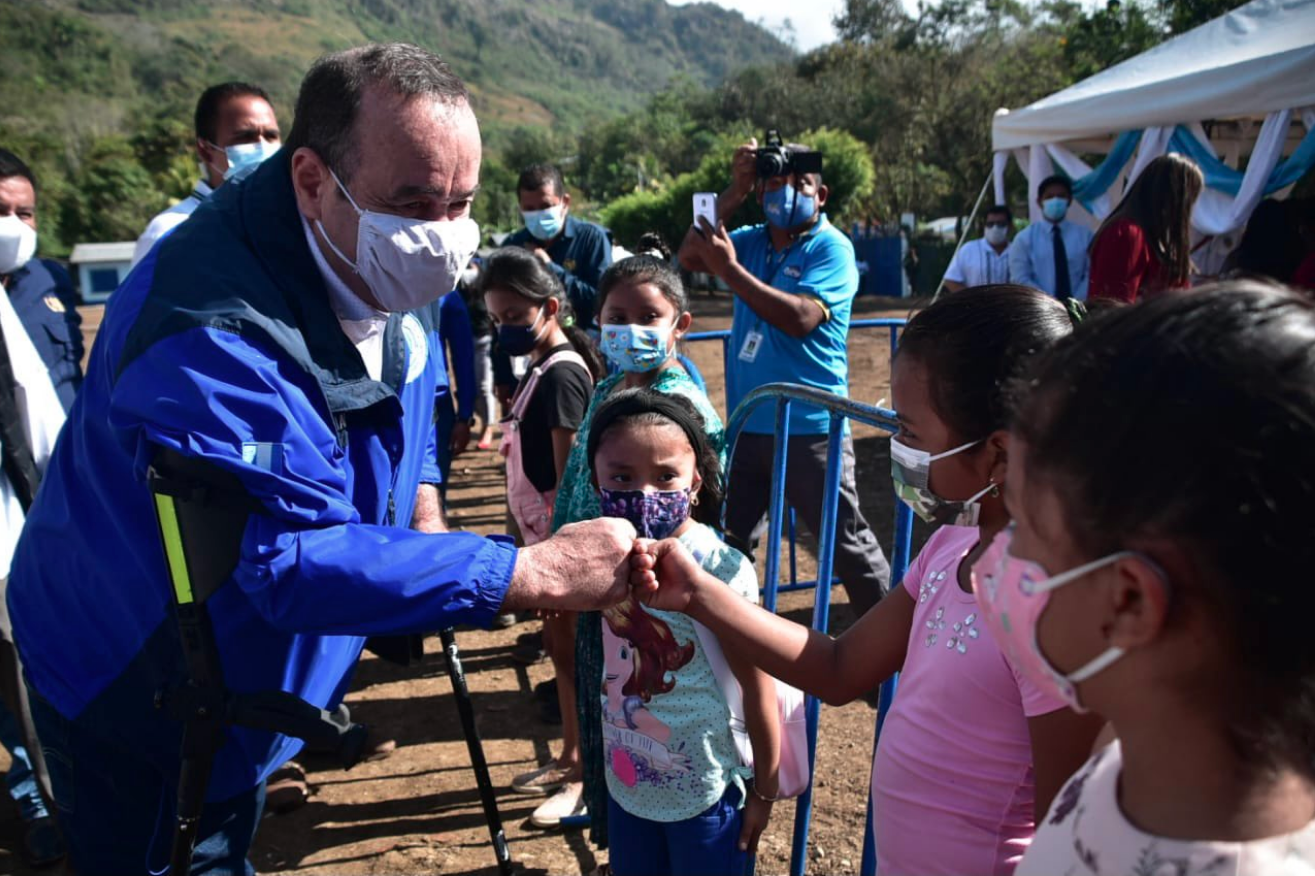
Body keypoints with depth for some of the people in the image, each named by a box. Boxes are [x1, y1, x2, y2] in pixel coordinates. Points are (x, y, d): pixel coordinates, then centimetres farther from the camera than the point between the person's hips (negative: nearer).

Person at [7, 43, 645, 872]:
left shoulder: (367, 267, -9)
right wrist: (540, 572, -46)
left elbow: (408, 377, 13)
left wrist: (422, 502, -2)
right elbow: (289, 561, -42)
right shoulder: (211, 334, -38)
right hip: (134, 698, -7)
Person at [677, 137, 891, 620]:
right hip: (748, 422, 6)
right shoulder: (751, 239, 7)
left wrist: (730, 269, -22)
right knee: (726, 541, 17)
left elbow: (800, 317, -25)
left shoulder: (832, 248, -10)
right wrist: (733, 192, -12)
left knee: (846, 541, 5)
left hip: (810, 427, -6)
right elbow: (689, 257, -5)